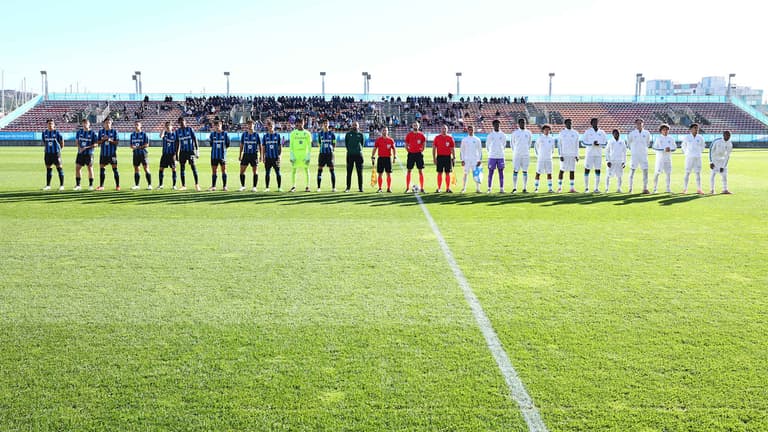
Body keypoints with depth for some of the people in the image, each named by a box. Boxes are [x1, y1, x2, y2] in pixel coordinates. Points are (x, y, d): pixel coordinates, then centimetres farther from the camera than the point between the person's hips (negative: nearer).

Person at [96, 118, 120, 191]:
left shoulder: (114, 131, 1)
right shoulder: (101, 131, 8)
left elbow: (117, 142, -3)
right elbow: (98, 142, 7)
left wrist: (110, 140, -19)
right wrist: (103, 139, -12)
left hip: (112, 153, -3)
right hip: (103, 153, 3)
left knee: (115, 169, -4)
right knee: (102, 169, 5)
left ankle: (117, 186, 3)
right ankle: (101, 186, 13)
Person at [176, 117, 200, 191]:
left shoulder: (190, 129, 0)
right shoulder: (177, 131, 8)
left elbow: (195, 140, -1)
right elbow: (177, 143, 12)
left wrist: (197, 150, -8)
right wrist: (176, 154, 10)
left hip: (191, 151, -3)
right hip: (182, 151, 3)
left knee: (193, 166, -12)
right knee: (182, 168, 4)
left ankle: (197, 184, -10)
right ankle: (183, 186, 10)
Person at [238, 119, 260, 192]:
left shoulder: (256, 134, 0)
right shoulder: (244, 134, 5)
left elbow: (260, 145, 3)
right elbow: (241, 145, 11)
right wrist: (240, 155, 8)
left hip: (254, 155, -2)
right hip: (246, 154, 2)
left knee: (255, 172, 1)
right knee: (242, 171, 0)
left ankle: (254, 187, 10)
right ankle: (242, 186, 12)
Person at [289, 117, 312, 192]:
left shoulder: (307, 133, 4)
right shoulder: (293, 133, 4)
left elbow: (309, 146, 4)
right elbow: (291, 145, 4)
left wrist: (308, 156, -4)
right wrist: (292, 156, -5)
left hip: (304, 154, 0)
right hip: (295, 154, 0)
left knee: (306, 170, 1)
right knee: (293, 170, 1)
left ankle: (307, 186, 8)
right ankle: (293, 186, 10)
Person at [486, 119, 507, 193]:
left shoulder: (503, 135, 5)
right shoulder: (490, 135, 1)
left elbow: (504, 145, 15)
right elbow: (487, 146, 10)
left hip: (500, 156, 1)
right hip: (492, 156, -1)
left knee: (501, 172, 2)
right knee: (490, 172, 0)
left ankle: (501, 188, 5)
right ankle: (489, 189, 5)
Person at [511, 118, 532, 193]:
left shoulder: (528, 133, 6)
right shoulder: (515, 133, 0)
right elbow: (512, 142, 12)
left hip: (526, 155, 2)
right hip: (517, 155, -2)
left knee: (525, 171, 3)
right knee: (515, 171, -2)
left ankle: (525, 188, 7)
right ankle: (514, 188, 4)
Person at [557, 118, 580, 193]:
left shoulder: (575, 133, 9)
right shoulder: (562, 133, 2)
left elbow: (577, 145, 12)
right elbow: (559, 145, 1)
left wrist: (576, 155, 3)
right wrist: (560, 155, -7)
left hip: (573, 155, 2)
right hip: (564, 155, -2)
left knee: (572, 171, 2)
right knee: (562, 170, -2)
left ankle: (572, 187, 4)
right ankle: (559, 187, 5)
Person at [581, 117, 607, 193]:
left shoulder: (602, 132, 9)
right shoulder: (587, 132, 2)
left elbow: (605, 143, 9)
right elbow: (583, 142, -2)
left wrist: (599, 144, -11)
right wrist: (592, 143, -15)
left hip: (598, 154, 2)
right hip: (589, 154, -2)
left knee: (597, 170, 2)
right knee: (587, 169, -1)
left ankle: (596, 188, 7)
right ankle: (586, 187, 7)